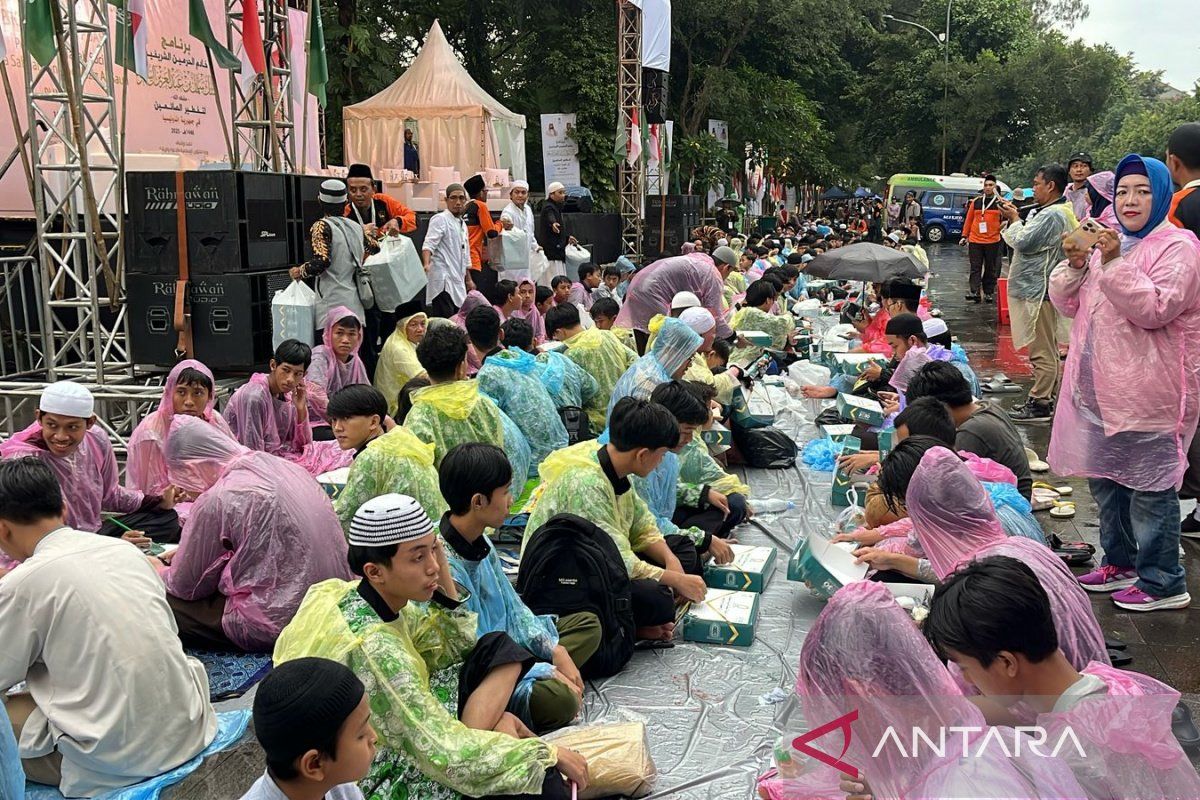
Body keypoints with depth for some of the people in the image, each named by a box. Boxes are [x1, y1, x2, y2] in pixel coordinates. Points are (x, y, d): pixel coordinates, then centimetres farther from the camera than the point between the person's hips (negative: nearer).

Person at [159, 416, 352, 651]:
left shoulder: (217, 501, -16)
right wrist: (187, 551, 27)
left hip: (277, 626, -8)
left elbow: (186, 586, -1)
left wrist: (158, 572, 21)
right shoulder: (287, 467, 6)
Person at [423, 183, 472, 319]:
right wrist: (426, 264, -35)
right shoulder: (440, 219, -4)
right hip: (443, 281, -9)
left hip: (458, 282, 9)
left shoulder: (462, 225, 22)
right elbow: (429, 244, -18)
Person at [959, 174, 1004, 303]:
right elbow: (968, 219, 9)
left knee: (990, 269, 7)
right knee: (975, 268, -3)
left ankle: (988, 293, 15)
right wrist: (964, 236, 7)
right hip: (975, 241, 1)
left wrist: (1001, 227, -14)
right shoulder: (976, 202, 6)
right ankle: (975, 292, -8)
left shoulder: (1000, 202, 1)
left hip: (992, 241, -1)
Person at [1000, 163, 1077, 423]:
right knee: (1048, 350, 18)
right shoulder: (1051, 212, 16)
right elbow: (1027, 240, 17)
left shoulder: (1052, 215, -18)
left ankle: (1040, 404, -3)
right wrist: (1015, 219, 6)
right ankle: (1053, 399, 27)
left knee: (1041, 351, -7)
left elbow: (1023, 242, -21)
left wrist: (1014, 219, -5)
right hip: (1038, 289, 12)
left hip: (1039, 291, -12)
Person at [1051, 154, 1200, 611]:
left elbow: (1154, 309, -20)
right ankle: (1120, 563, 32)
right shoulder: (1108, 243, 14)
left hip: (1148, 393, -8)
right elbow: (1068, 305, 12)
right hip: (1100, 386, 8)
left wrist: (1115, 263, -25)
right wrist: (1075, 265, -5)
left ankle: (1163, 582, 8)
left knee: (1150, 485, -3)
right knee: (1105, 478, 17)